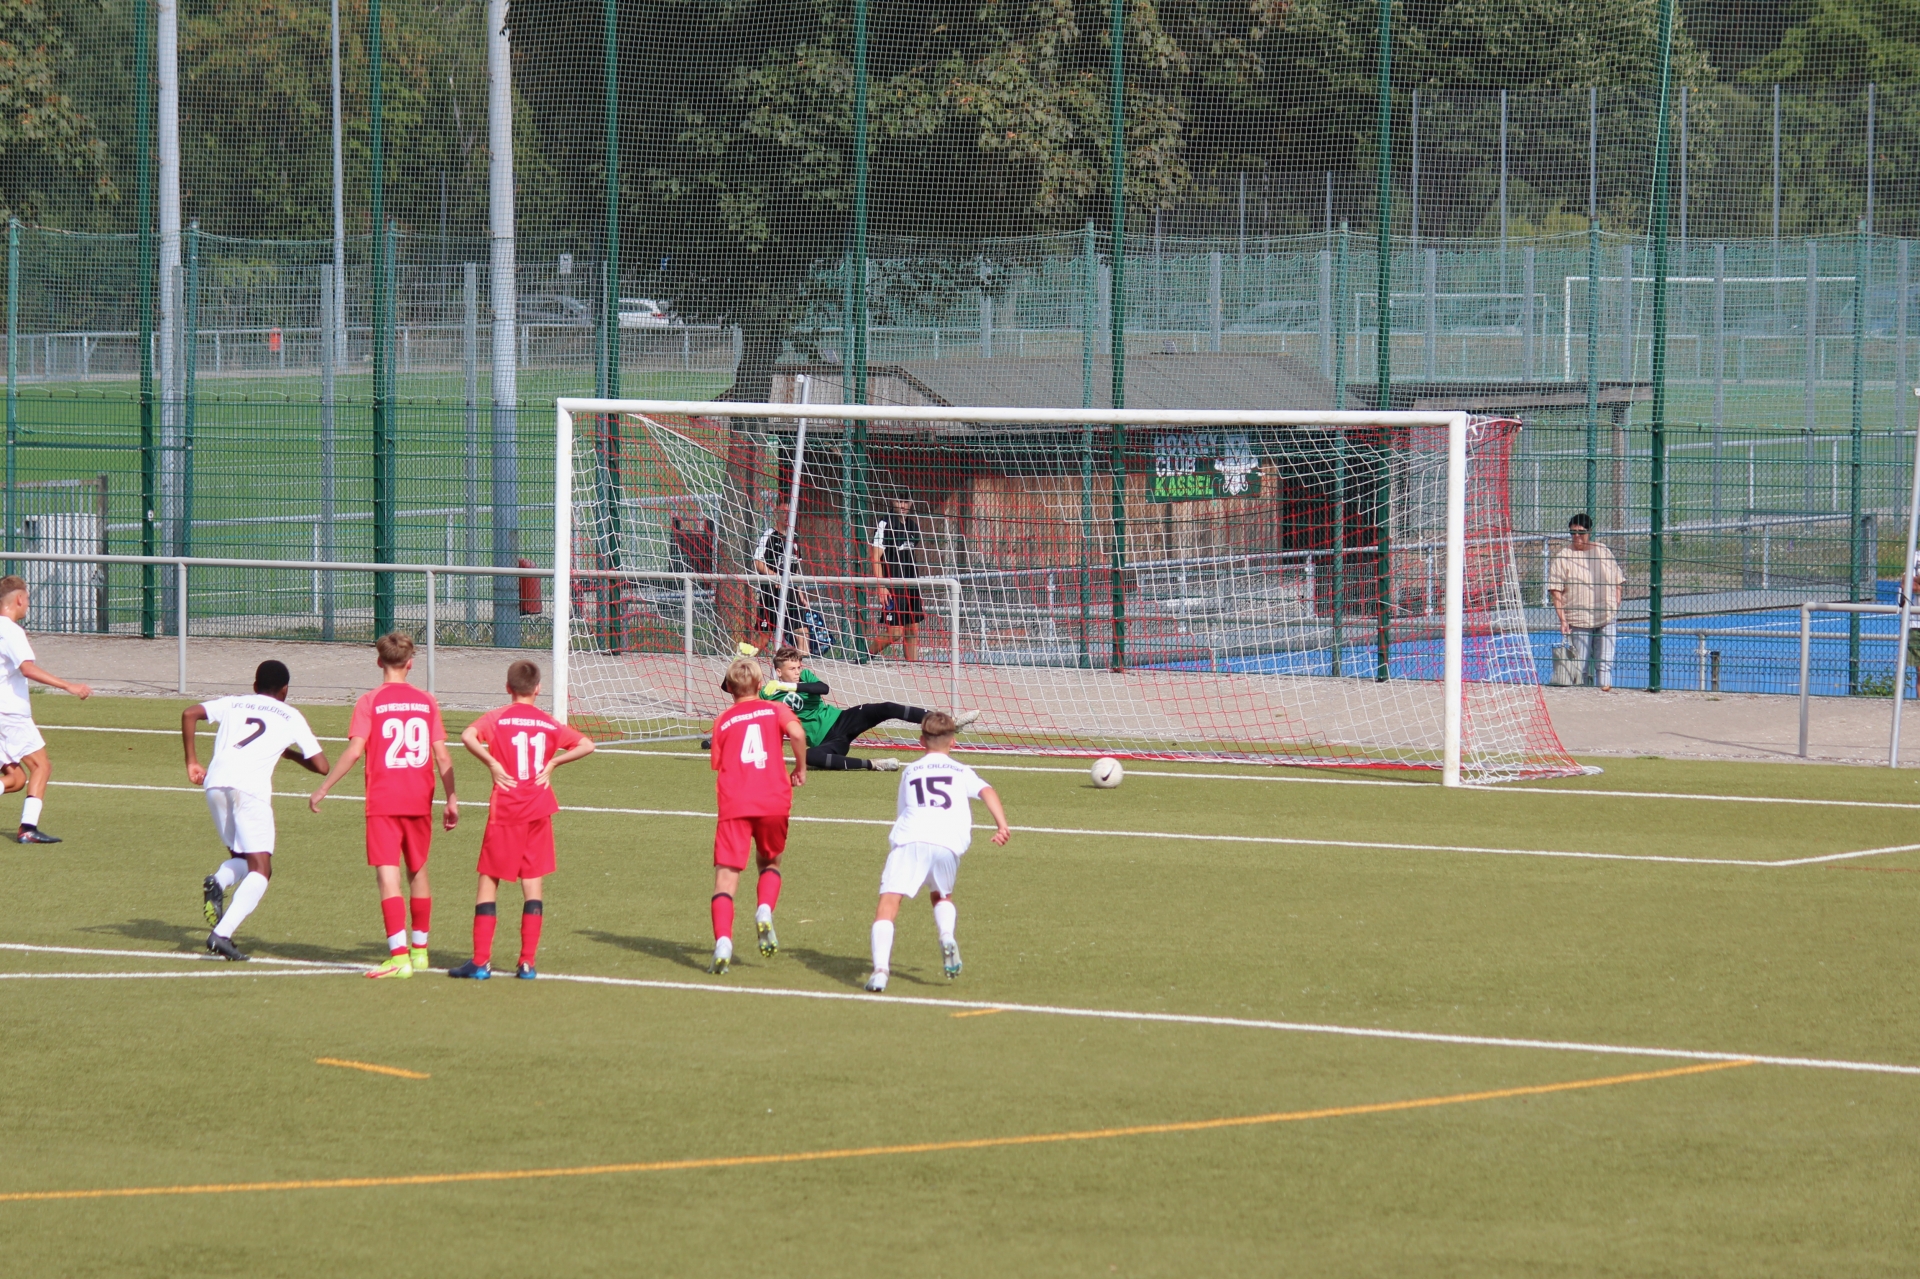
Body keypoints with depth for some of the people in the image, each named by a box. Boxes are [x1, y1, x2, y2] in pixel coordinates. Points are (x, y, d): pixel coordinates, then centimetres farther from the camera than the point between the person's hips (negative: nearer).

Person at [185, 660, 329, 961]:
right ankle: (221, 934, -21)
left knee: (243, 859, 23)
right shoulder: (290, 717, 19)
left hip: (216, 783, 4)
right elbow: (321, 766, 16)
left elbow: (189, 714, 11)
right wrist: (291, 753, 34)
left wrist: (191, 762, 16)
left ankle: (218, 882, -11)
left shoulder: (233, 704, 26)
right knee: (260, 870, -3)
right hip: (251, 787, -4)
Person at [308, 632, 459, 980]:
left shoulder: (370, 703, -4)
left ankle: (399, 955, -18)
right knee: (418, 871, 19)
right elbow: (442, 756, 3)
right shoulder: (427, 701, 6)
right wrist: (451, 799, 11)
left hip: (383, 801, -4)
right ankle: (419, 949, 30)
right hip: (420, 801, 4)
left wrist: (323, 789, -4)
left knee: (387, 875, -7)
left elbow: (353, 751, -11)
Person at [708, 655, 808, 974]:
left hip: (734, 804, -1)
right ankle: (765, 910, -3)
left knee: (726, 874, -4)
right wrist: (801, 768, 6)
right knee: (769, 862, 26)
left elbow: (717, 766, 10)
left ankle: (723, 941, -24)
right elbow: (797, 733, -7)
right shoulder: (775, 710, 12)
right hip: (774, 801, 1)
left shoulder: (723, 721, 14)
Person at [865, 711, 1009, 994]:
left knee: (888, 904, -9)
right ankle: (947, 938, -2)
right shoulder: (961, 772, 26)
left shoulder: (909, 771, 29)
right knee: (942, 896, 28)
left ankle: (880, 968, -30)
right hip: (948, 843, 1)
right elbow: (986, 791, 9)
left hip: (909, 839, -1)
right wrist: (1002, 825, -1)